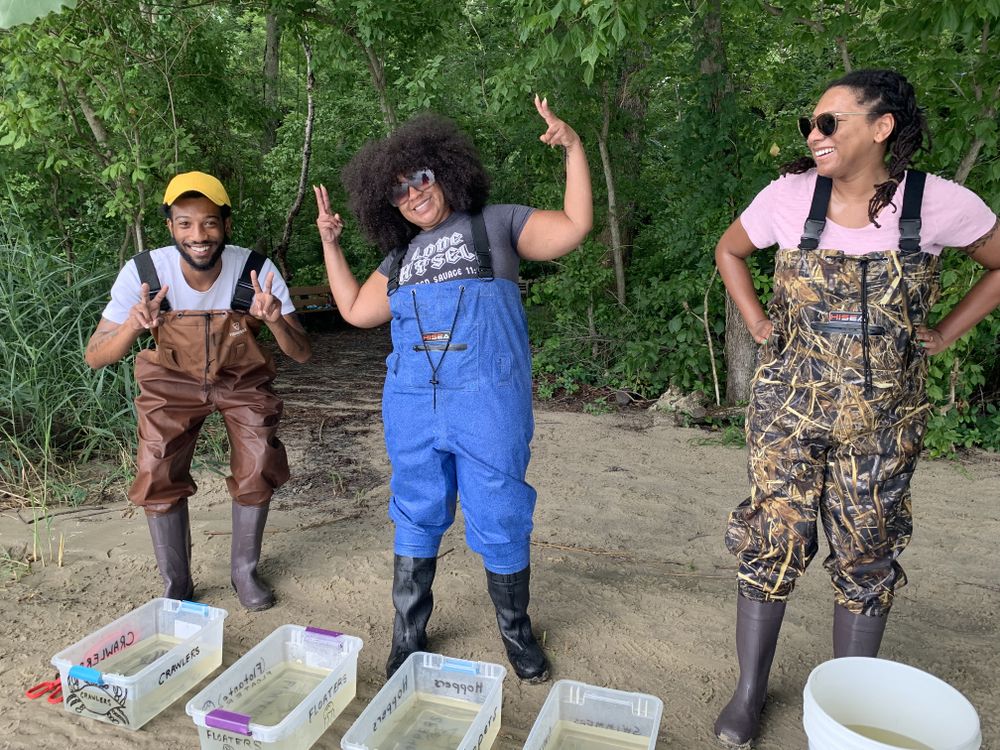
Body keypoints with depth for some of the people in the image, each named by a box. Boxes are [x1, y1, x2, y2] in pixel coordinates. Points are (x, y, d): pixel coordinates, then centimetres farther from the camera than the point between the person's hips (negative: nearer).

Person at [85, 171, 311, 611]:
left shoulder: (258, 272, -29)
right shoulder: (142, 273, -27)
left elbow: (301, 354, -25)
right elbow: (96, 357, -22)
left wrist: (275, 321, -47)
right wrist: (132, 327, -44)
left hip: (243, 381, 0)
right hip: (172, 383, 0)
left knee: (258, 471, -7)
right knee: (159, 477, -8)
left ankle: (245, 571, 18)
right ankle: (176, 586, 13)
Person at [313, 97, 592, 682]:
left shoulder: (496, 224, 6)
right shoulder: (400, 258, 20)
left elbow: (575, 228, -2)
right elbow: (356, 310, 22)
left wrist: (574, 149, -8)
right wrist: (331, 245, 22)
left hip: (488, 400, -4)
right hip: (412, 403, 5)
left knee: (500, 518, 4)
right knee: (417, 516, 13)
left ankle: (517, 632, 25)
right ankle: (408, 638, 28)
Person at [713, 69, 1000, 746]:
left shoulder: (938, 203, -9)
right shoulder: (791, 195, -6)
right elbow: (730, 251, 11)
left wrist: (941, 336, -1)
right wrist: (759, 325, 2)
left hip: (883, 416, 0)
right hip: (790, 405, 0)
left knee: (867, 559, 12)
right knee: (771, 544, 4)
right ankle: (749, 692, 23)